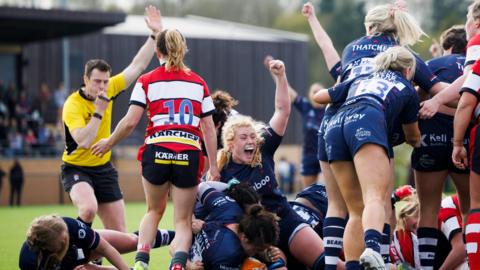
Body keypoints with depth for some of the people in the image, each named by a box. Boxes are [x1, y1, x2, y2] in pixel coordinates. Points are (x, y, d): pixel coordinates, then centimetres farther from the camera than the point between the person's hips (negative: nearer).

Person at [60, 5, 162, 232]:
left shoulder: (108, 89, -3)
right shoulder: (72, 105, -20)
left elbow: (137, 66, 3)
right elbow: (84, 141, -31)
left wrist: (155, 34, -3)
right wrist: (98, 111, -30)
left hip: (104, 168, 6)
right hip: (77, 168, -6)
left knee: (118, 232, 1)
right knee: (89, 208, -35)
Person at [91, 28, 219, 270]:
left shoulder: (147, 81, 6)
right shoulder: (198, 82, 12)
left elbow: (130, 121, -2)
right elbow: (209, 128, 9)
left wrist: (109, 143, 13)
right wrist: (213, 165, 11)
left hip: (157, 151, 0)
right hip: (189, 154, 0)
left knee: (154, 211, 24)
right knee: (183, 221, 7)